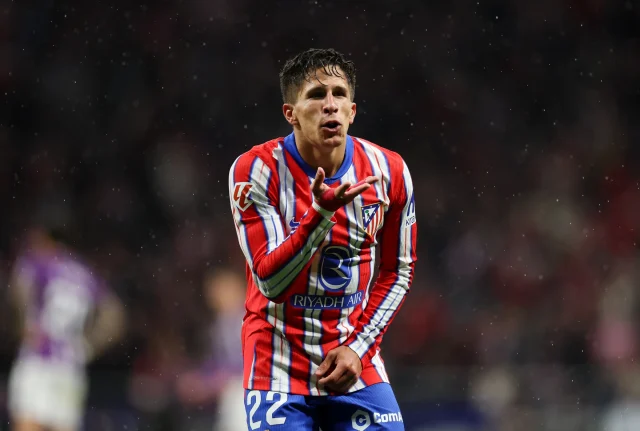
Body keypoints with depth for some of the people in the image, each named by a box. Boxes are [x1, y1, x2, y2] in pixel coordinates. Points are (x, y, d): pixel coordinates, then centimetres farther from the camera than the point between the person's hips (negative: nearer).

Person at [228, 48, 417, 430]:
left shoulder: (389, 172, -3)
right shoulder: (256, 170, -12)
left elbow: (397, 273, 7)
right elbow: (271, 280, -18)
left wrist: (358, 348, -4)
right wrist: (322, 211, -30)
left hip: (357, 367, 3)